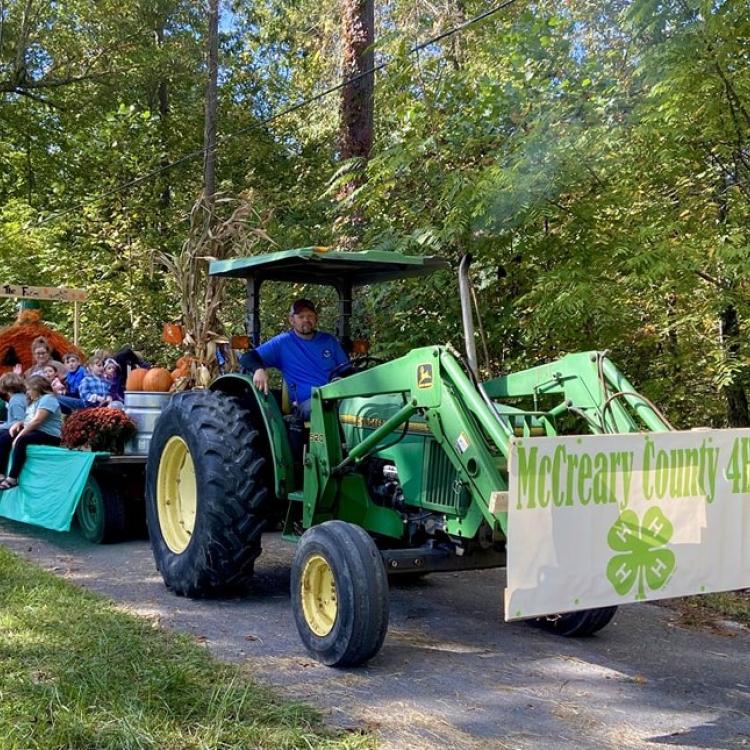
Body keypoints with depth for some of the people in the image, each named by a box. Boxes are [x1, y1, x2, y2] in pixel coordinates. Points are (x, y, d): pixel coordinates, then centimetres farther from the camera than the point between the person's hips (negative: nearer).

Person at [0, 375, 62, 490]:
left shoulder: (48, 399, -11)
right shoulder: (35, 401, 21)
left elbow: (37, 421, -20)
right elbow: (29, 420, 18)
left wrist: (19, 436, -20)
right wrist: (19, 424, -4)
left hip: (49, 436, -10)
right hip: (35, 432, 10)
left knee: (21, 440, -33)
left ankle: (12, 478, -33)